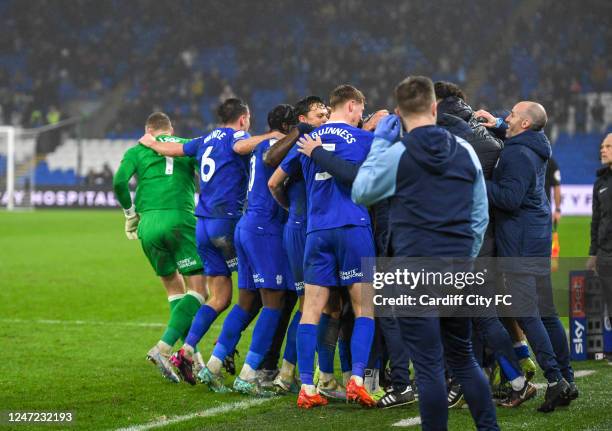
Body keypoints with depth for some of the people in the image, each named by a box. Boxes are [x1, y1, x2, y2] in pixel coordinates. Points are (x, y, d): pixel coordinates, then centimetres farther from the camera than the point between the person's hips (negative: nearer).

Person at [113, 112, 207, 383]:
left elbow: (119, 182, 1)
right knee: (198, 291, -1)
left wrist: (130, 213, 15)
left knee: (174, 288, 17)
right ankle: (162, 348, -17)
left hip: (149, 224, 3)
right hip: (180, 218, -3)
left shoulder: (137, 151, 16)